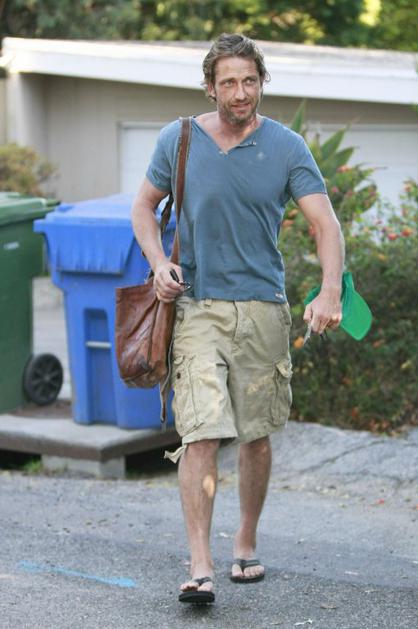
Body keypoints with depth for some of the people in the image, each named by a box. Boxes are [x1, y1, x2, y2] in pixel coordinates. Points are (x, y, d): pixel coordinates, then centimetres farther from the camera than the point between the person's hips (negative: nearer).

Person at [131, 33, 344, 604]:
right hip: (196, 306, -1)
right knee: (200, 434, -11)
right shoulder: (178, 140, 2)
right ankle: (200, 567, -12)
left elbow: (326, 223, -7)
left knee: (257, 435, 10)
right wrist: (159, 263, -4)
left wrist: (330, 292, -24)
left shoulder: (287, 148, -2)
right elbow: (144, 205, 14)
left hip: (262, 308, 1)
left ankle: (246, 545, 30)